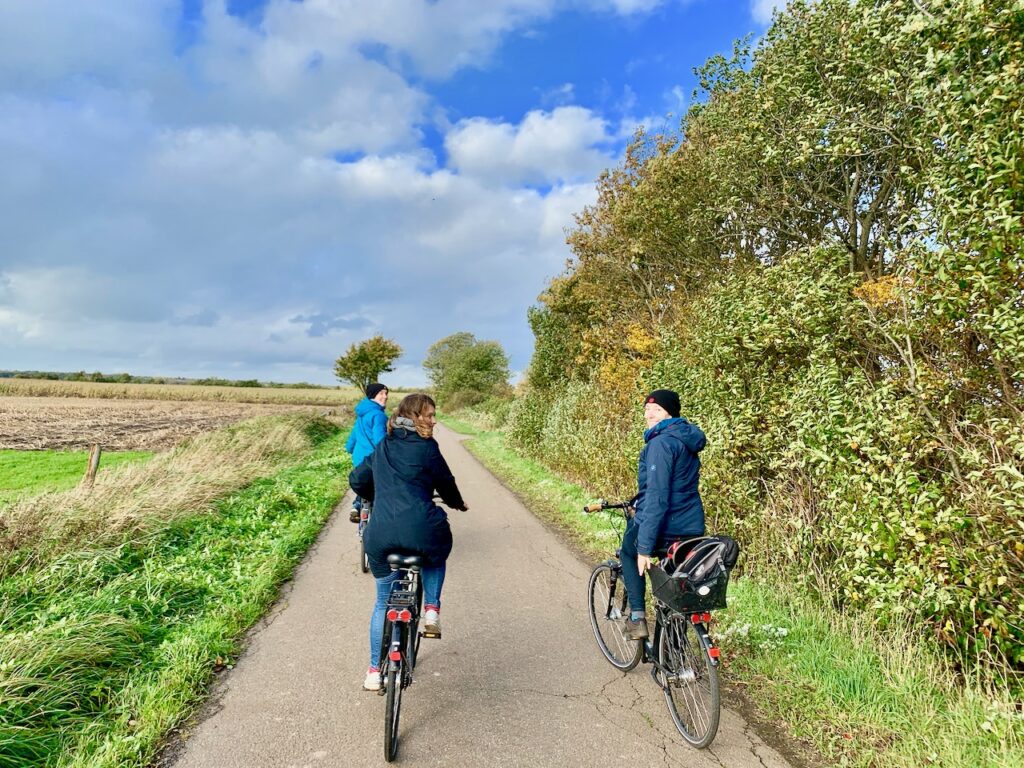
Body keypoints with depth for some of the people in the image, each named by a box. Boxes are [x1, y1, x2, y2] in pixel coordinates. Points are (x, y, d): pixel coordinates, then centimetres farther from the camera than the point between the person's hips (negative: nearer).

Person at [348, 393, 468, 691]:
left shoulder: (382, 447, 17)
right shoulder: (426, 446, 0)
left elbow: (357, 479, 25)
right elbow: (445, 483, 8)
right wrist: (458, 503, 29)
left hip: (380, 536, 5)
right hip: (420, 529, -4)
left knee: (383, 602, 24)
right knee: (436, 557, 33)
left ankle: (375, 671, 27)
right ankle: (432, 610, 15)